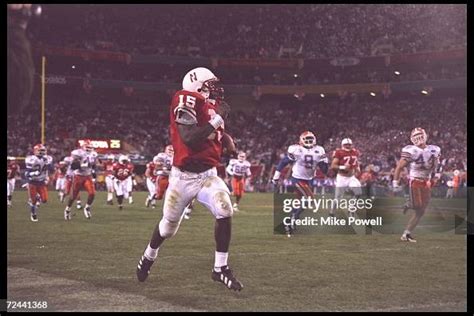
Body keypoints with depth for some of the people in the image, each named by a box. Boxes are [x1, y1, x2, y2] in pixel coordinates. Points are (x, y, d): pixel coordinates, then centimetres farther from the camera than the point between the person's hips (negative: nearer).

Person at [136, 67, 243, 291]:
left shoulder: (214, 107, 8)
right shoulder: (187, 101, -15)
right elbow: (189, 139, -27)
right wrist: (218, 119, -22)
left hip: (207, 174, 5)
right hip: (183, 176, -5)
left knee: (225, 212, -18)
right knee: (168, 227, 11)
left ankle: (220, 268, -5)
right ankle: (149, 257, 42)